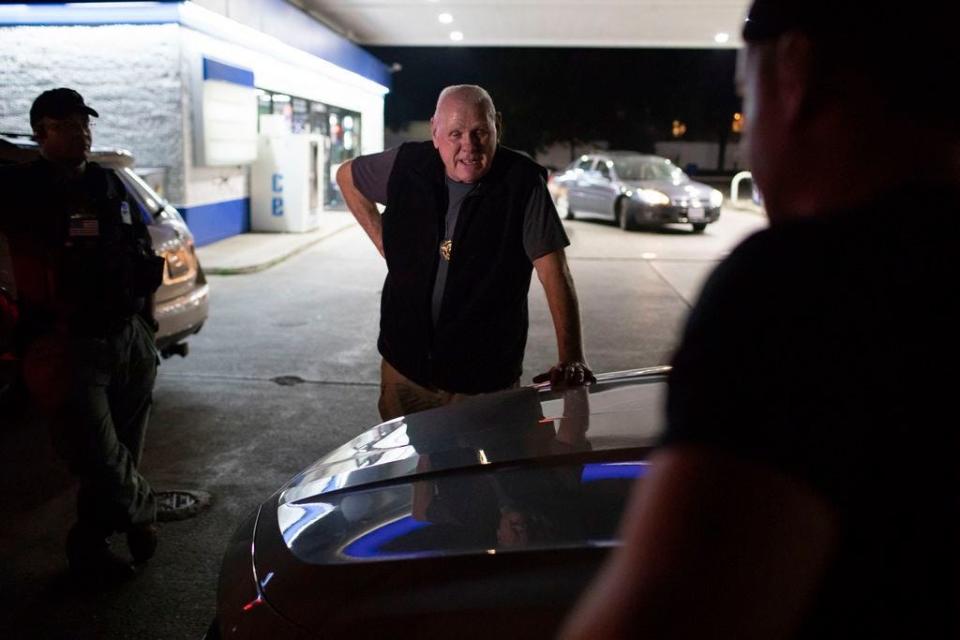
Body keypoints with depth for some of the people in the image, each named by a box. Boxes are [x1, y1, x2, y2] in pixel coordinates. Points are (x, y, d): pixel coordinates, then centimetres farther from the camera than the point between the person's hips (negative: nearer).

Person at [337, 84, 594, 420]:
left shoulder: (523, 182, -16)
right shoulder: (407, 165, -6)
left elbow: (554, 273, -20)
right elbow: (347, 175, 15)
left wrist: (571, 358, -28)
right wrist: (381, 238, 5)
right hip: (405, 363, 3)